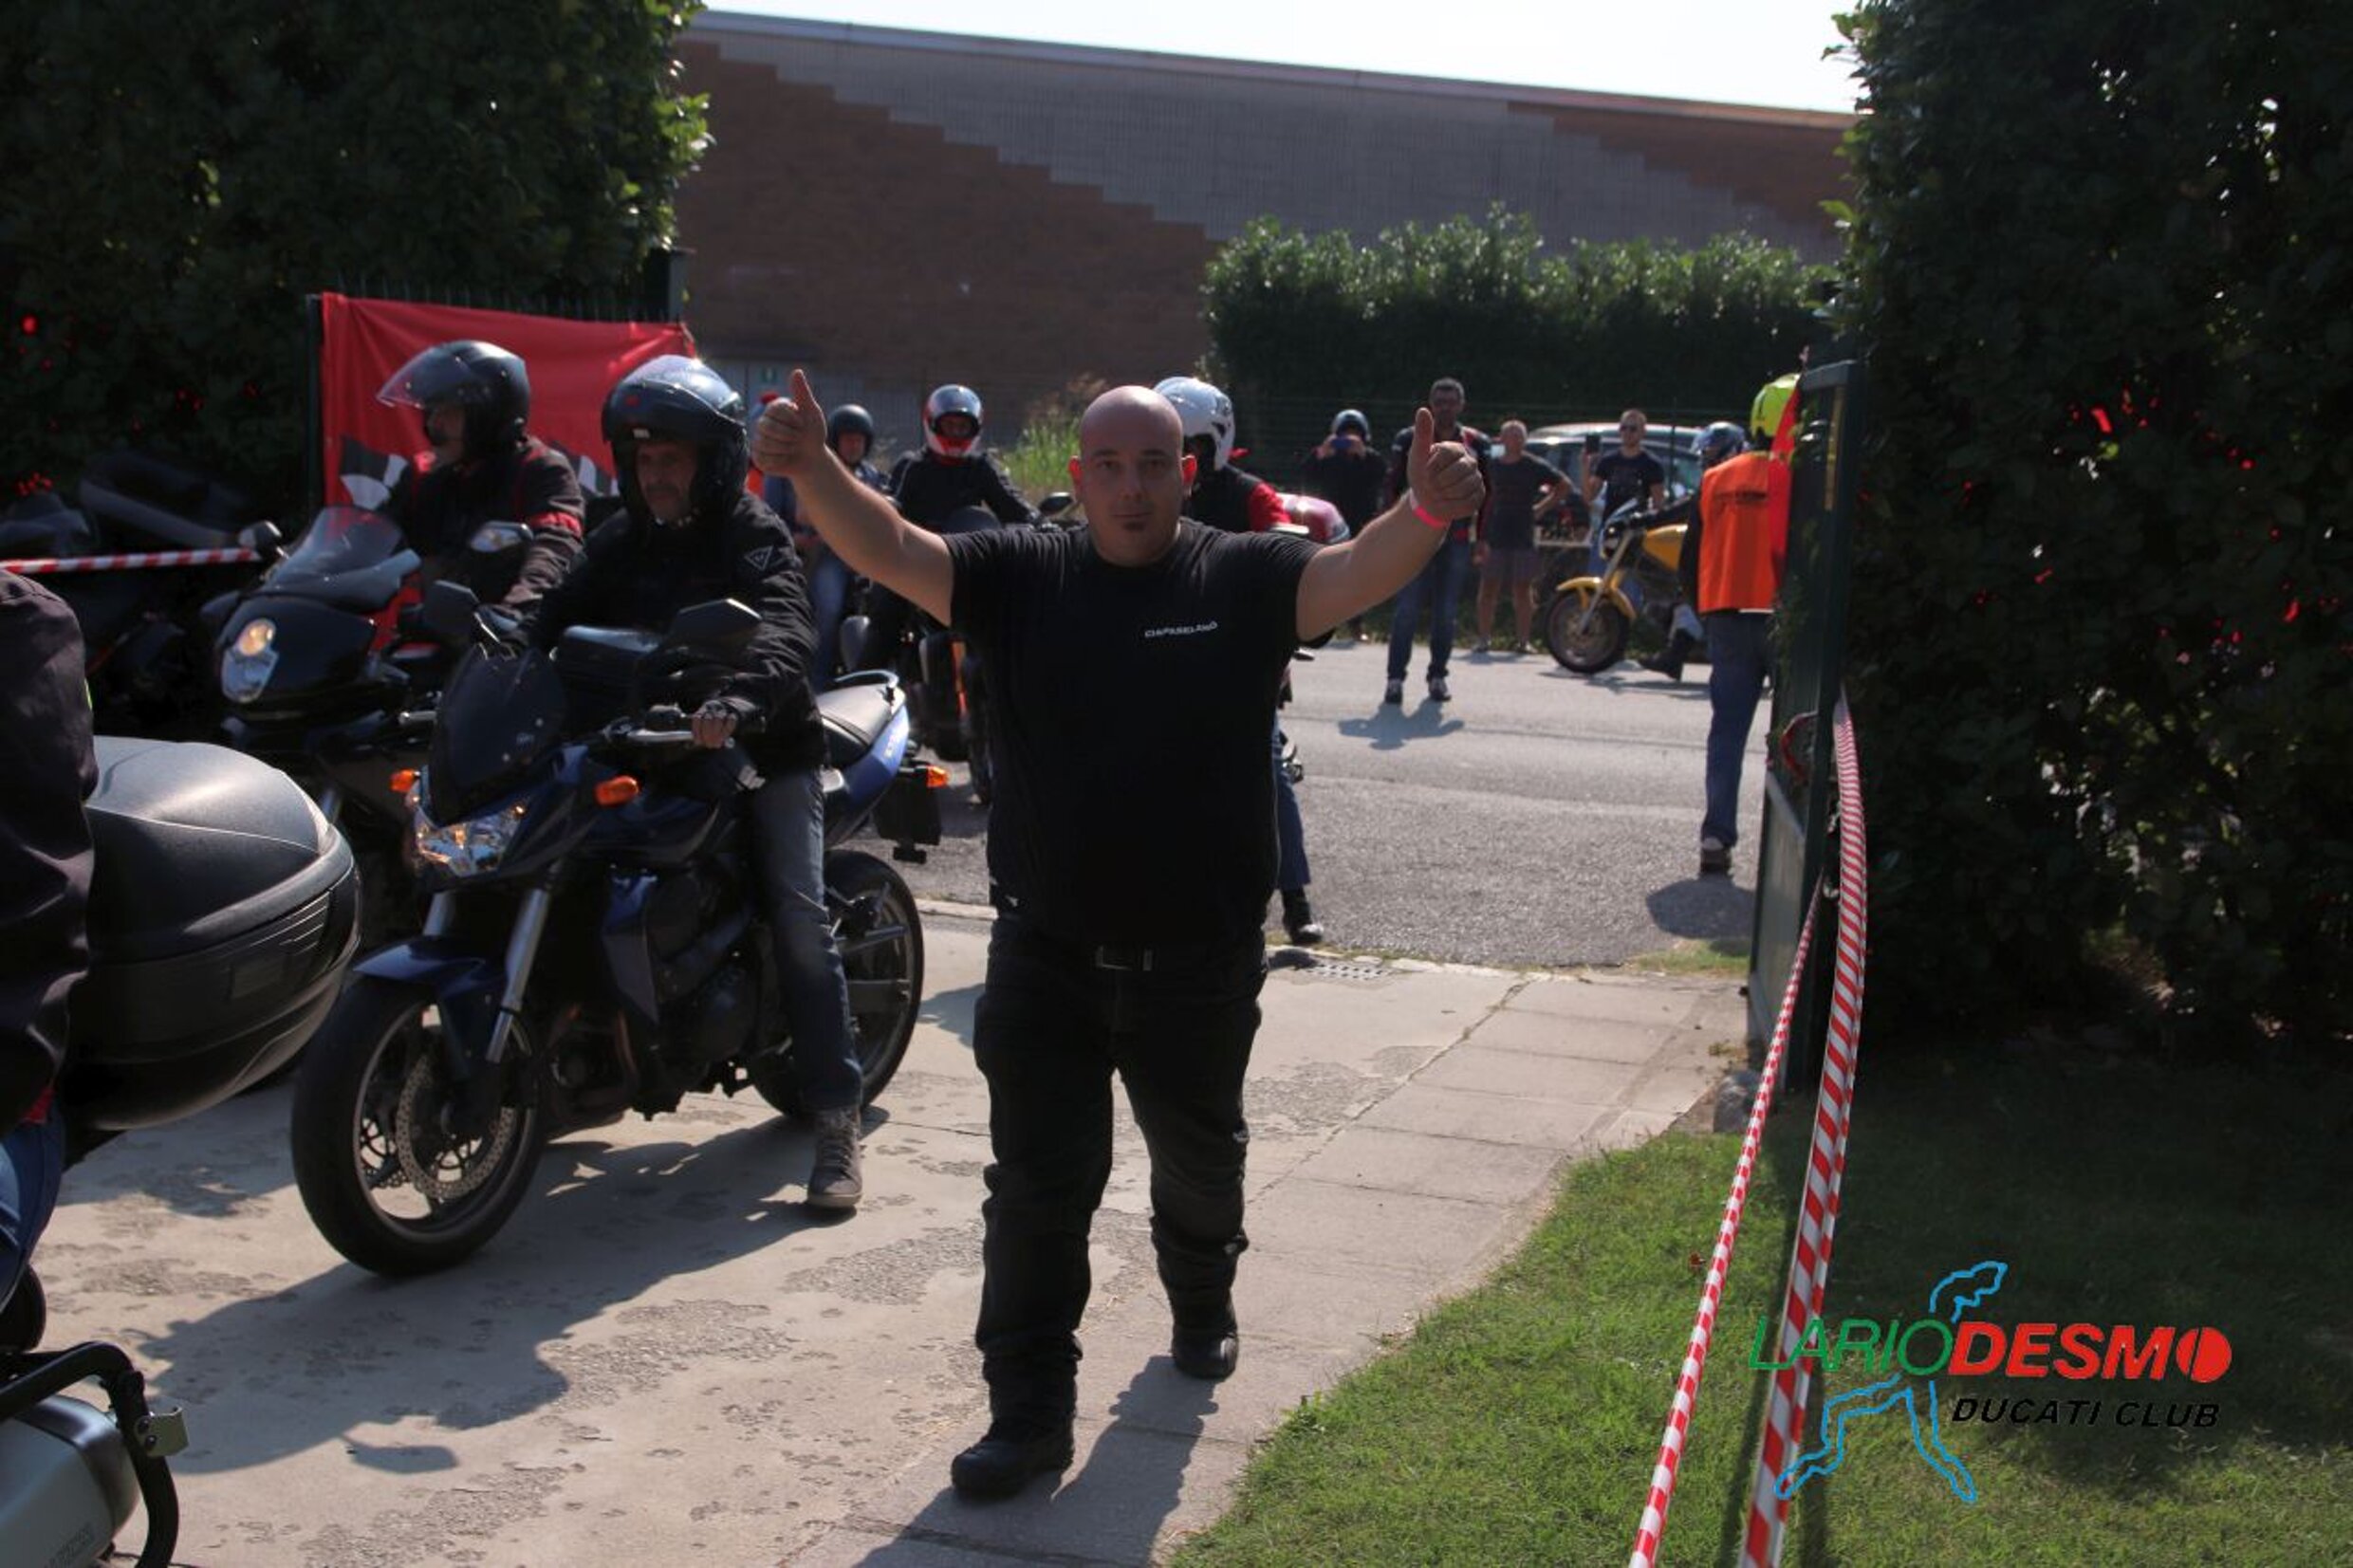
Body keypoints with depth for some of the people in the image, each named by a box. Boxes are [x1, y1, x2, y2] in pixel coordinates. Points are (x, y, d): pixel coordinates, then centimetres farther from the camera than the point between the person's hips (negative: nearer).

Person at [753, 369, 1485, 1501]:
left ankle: (1202, 1305, 52)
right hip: (1045, 959, 0)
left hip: (1199, 965, 1)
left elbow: (1356, 575, -22)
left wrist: (1425, 515, -44)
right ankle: (1030, 1410, 15)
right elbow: (891, 551, -14)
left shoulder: (1244, 578, -6)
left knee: (1199, 1159, 23)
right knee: (1037, 1187, 3)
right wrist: (814, 474, -34)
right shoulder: (1022, 575, -3)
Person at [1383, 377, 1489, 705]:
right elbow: (1393, 487, 6)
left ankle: (1438, 677, 16)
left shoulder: (1476, 444, 10)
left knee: (1446, 612, 6)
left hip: (1457, 539, 2)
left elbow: (1485, 494, 13)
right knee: (1407, 608, -8)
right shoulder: (1409, 440, 5)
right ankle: (1395, 678, -4)